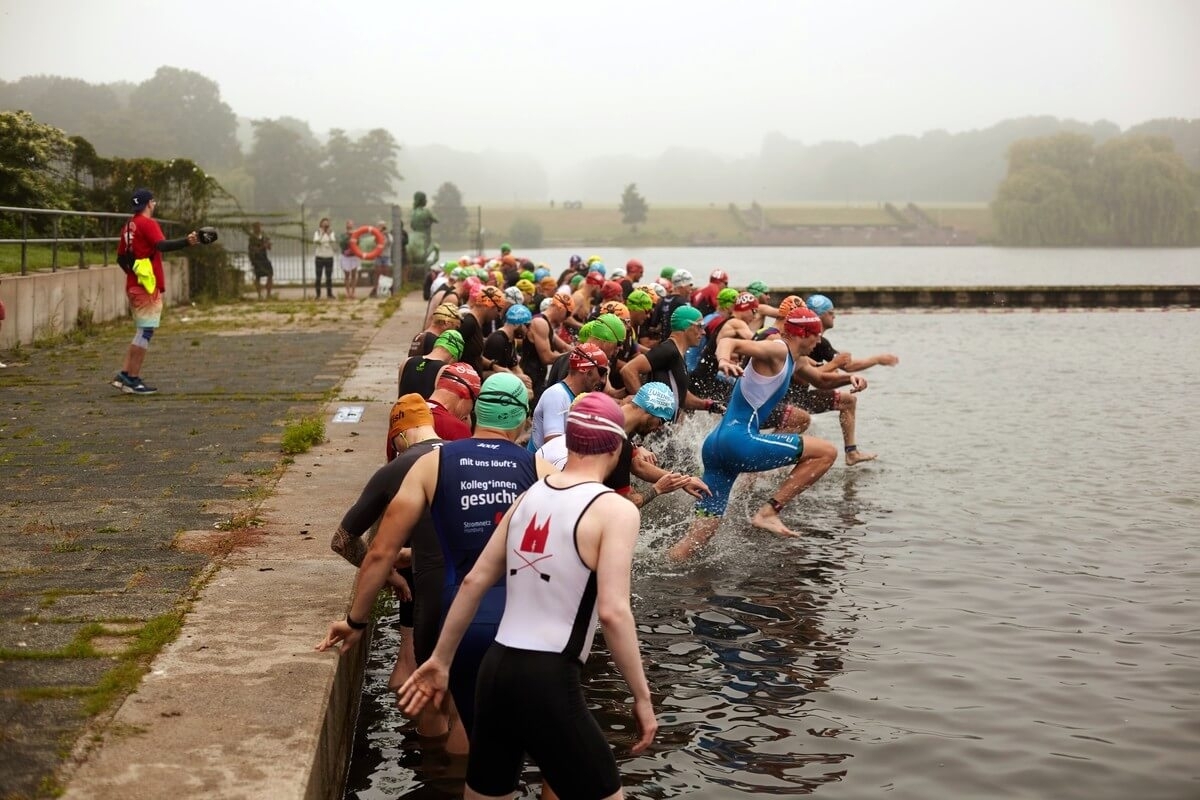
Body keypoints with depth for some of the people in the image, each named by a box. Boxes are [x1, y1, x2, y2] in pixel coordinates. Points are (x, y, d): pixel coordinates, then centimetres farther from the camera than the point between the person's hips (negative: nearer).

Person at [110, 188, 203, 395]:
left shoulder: (129, 226, 15)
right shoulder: (147, 223, -11)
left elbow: (121, 257, 19)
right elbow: (162, 245, -28)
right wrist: (186, 242, -40)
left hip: (134, 285, 9)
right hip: (148, 287, -9)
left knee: (142, 332, 16)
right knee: (145, 331, -5)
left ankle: (124, 376, 12)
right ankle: (133, 380, -5)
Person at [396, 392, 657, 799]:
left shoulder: (530, 496, 10)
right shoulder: (615, 510, -9)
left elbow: (475, 582, 13)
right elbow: (613, 612, -18)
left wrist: (441, 660, 21)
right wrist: (642, 696, -9)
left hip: (496, 668, 7)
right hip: (548, 681, -7)